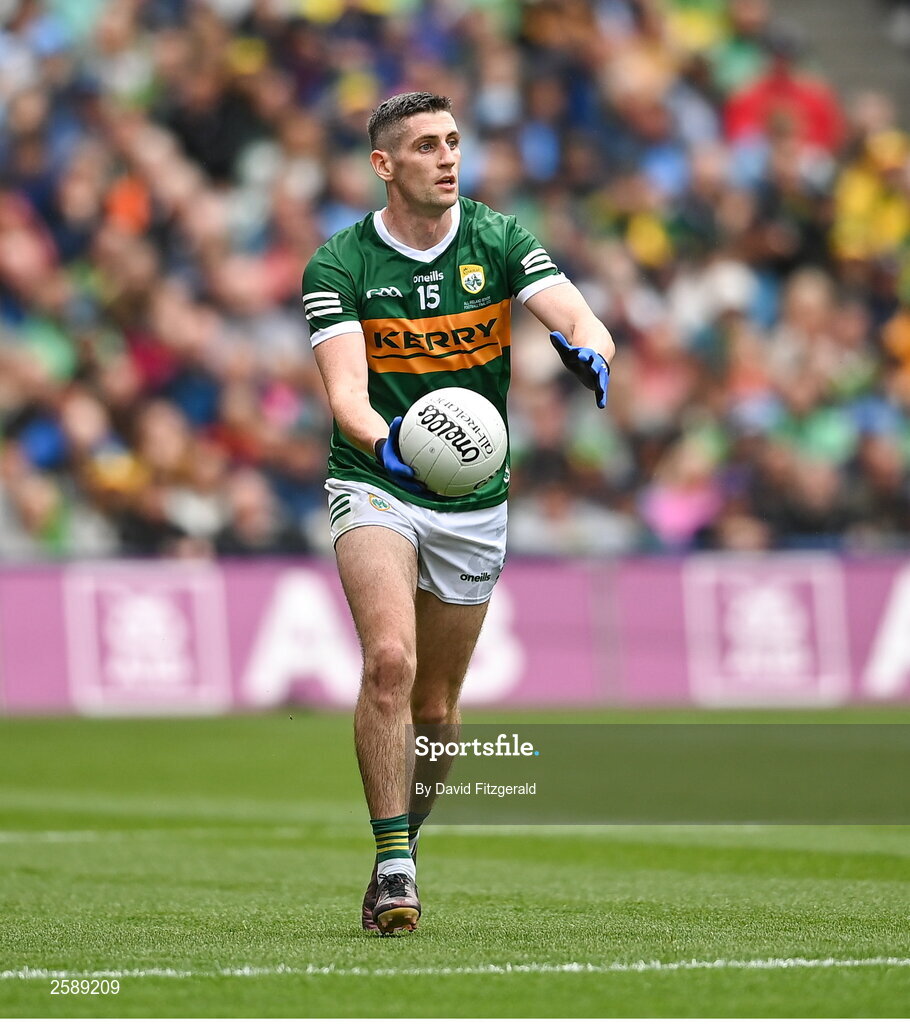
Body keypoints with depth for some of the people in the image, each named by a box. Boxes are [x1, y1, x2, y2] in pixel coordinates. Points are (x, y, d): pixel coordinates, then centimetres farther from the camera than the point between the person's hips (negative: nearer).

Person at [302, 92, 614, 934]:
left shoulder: (499, 241, -2)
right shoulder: (340, 265, -8)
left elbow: (583, 323, -14)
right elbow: (347, 388, -19)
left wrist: (587, 351, -39)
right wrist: (383, 441, -41)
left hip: (476, 501, 3)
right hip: (376, 486, -3)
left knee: (436, 703, 9)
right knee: (390, 660, -24)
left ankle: (402, 850, 32)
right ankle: (394, 866, -20)